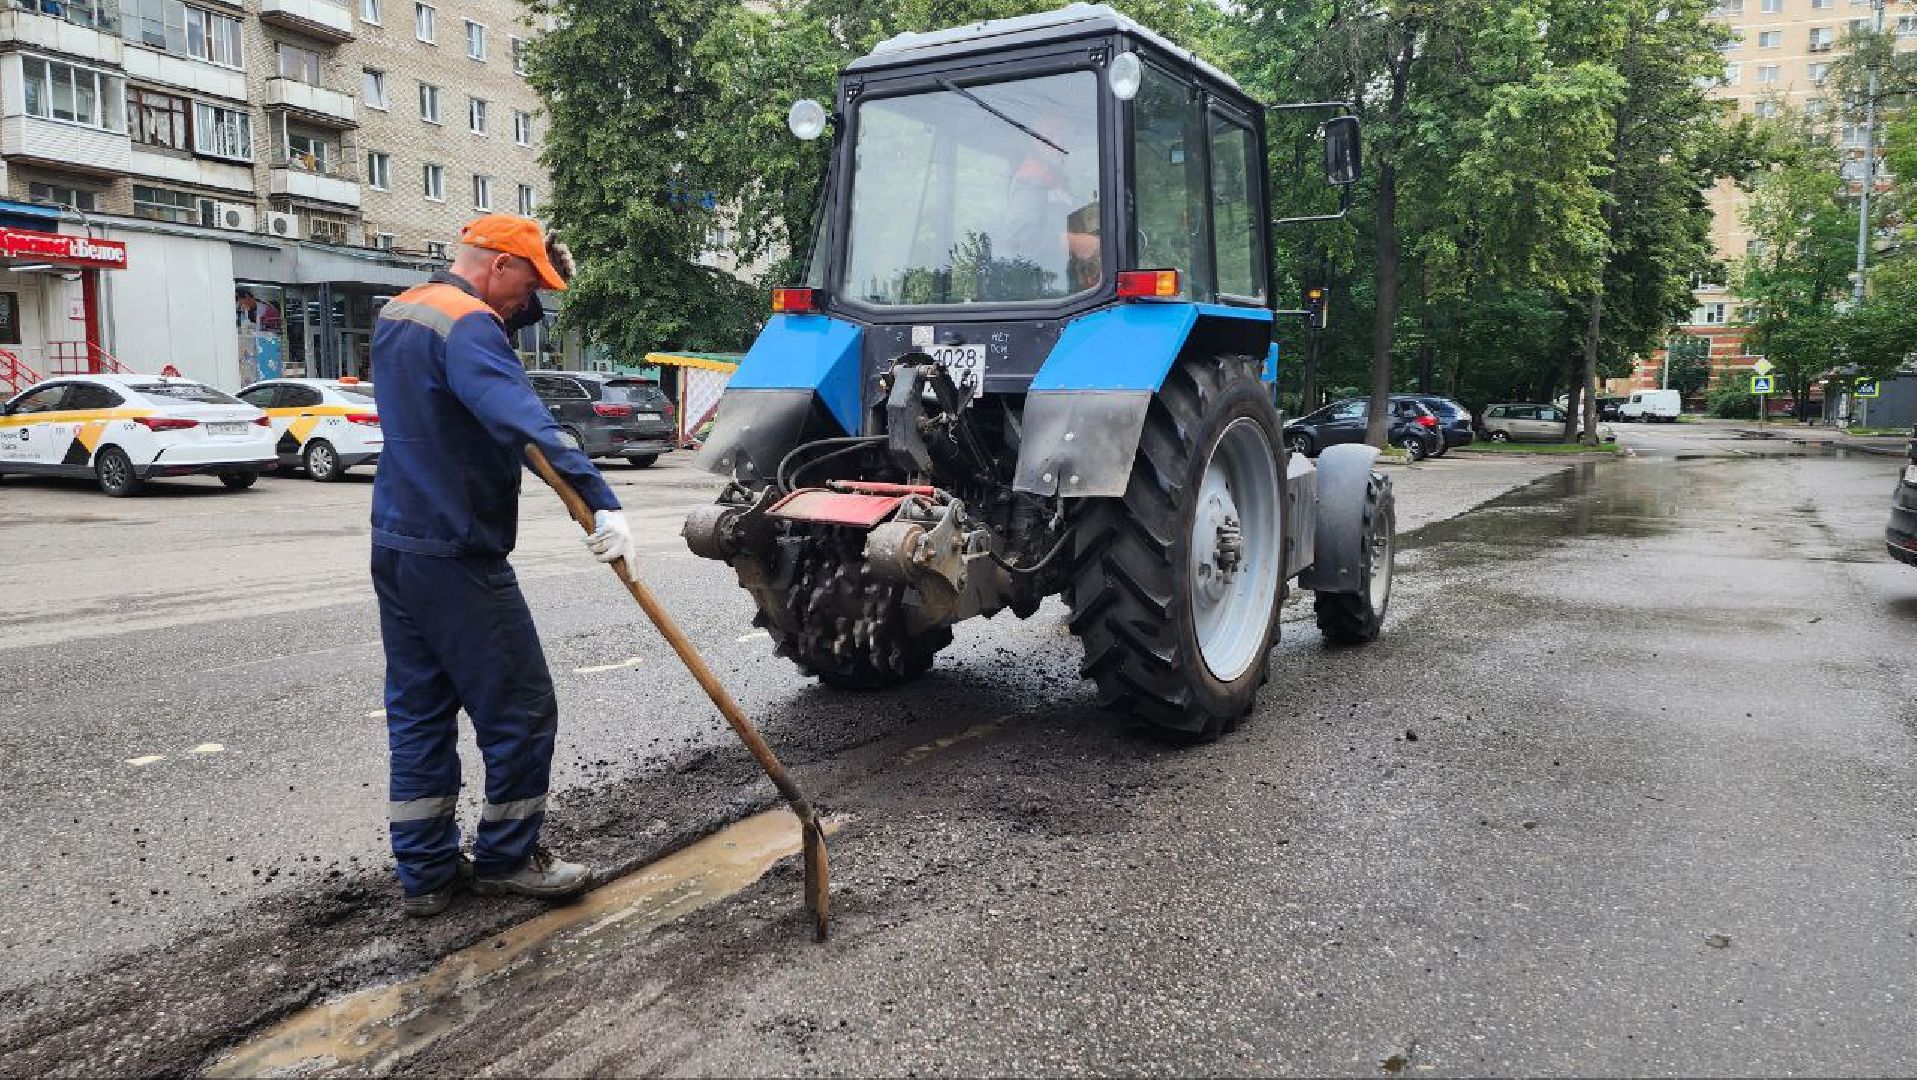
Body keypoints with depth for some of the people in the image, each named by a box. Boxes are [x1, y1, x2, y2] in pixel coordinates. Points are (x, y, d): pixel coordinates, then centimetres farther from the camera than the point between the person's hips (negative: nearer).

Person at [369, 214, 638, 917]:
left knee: (418, 710, 13)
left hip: (395, 546, 10)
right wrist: (599, 502, -40)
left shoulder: (395, 315, 15)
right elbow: (523, 422, -32)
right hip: (458, 558, -10)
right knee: (522, 711, 2)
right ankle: (506, 860, 15)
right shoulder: (469, 325, -17)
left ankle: (425, 872, 19)